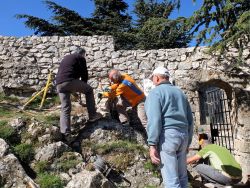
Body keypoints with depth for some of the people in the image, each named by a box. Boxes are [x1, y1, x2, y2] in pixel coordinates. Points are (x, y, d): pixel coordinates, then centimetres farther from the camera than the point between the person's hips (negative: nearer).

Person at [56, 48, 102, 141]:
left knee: (65, 108, 9)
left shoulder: (66, 58, 36)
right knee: (89, 90, 17)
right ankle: (92, 115, 16)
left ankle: (65, 133, 0)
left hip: (59, 84, 6)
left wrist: (75, 89, 38)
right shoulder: (81, 58, 13)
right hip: (70, 81, -6)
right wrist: (82, 86, 25)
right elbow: (84, 73, 8)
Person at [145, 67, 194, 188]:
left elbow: (154, 119, -15)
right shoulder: (180, 93, 20)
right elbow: (190, 120, 21)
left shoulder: (155, 92, -2)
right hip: (183, 135, 7)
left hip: (166, 135, -7)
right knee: (182, 176, 14)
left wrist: (152, 144, -16)